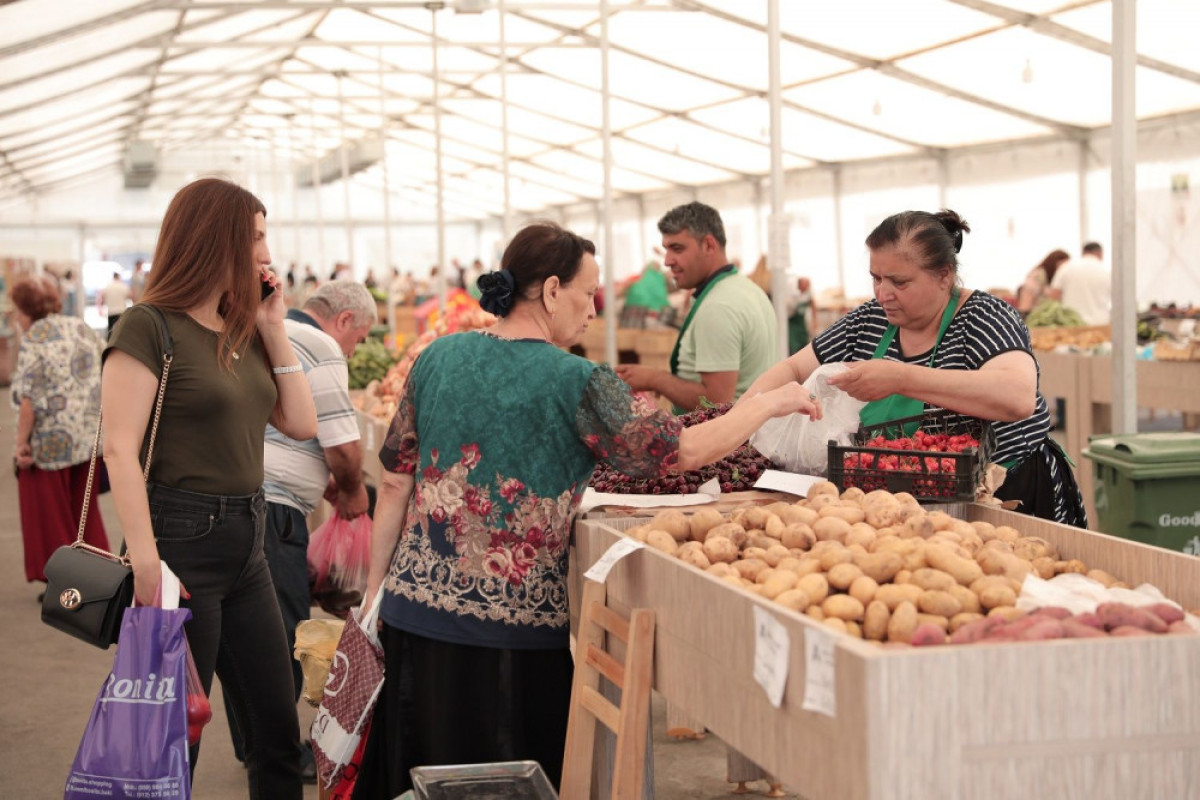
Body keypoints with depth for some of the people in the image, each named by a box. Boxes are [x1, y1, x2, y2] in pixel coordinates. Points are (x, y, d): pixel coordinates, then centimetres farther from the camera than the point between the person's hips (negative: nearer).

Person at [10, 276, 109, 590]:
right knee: (84, 510, 18)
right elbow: (99, 383, 11)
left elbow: (30, 398, -17)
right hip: (88, 440, 7)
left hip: (49, 444, -6)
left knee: (50, 515, 7)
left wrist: (21, 442, -12)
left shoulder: (33, 338, -12)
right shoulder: (82, 328, 8)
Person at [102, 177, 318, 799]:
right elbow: (120, 449, -17)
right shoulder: (149, 327, -10)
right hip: (182, 538, -7)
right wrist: (146, 563, -24)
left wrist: (273, 329, 4)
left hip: (246, 542, 8)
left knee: (278, 731, 12)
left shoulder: (242, 331, 12)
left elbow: (301, 424, 11)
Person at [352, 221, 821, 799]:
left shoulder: (438, 357, 4)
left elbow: (395, 482, 7)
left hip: (417, 610, 5)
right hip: (516, 629, -5)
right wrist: (772, 403, 4)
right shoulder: (578, 384, -11)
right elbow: (682, 451, -10)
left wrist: (375, 589, 14)